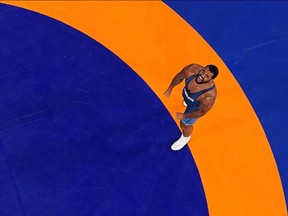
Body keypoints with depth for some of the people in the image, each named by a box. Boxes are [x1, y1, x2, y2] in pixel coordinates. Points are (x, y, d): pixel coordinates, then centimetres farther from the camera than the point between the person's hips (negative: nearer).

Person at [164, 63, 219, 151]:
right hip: (186, 93, 4)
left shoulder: (209, 95, -46)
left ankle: (186, 137, 58)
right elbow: (180, 76, -13)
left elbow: (201, 112, -28)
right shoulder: (192, 69, -36)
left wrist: (184, 116, -19)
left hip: (195, 108, -4)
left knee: (184, 124, 20)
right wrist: (170, 88, -1)